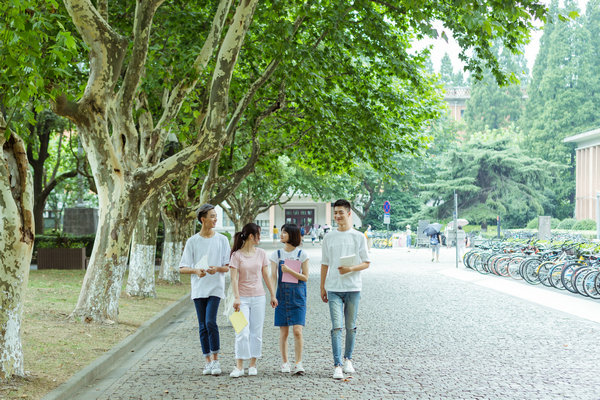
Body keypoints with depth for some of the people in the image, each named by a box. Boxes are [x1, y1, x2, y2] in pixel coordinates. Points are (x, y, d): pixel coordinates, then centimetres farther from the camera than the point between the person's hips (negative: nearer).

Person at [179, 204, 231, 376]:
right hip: (198, 289, 2)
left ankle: (215, 360, -5)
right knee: (203, 326, 5)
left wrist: (217, 268, -17)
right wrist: (195, 270, -18)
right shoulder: (192, 241, 5)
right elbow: (182, 268, 3)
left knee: (210, 322, -15)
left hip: (215, 287, -2)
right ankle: (208, 362, 13)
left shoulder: (222, 240, 5)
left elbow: (228, 267, 4)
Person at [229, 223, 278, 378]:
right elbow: (234, 278, -11)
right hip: (243, 298, -4)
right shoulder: (237, 255, -6)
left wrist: (273, 295, 12)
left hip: (258, 297, 4)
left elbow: (266, 276, 12)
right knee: (242, 333, -9)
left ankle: (253, 365, 14)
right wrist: (236, 298, -20)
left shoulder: (261, 253, 6)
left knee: (256, 332, 6)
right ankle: (239, 366, -5)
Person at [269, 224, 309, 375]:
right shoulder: (276, 255, 6)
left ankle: (298, 363, -3)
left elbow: (305, 277, -2)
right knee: (283, 332, 4)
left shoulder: (302, 255, 0)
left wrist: (289, 271, -15)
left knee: (297, 331, -9)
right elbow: (273, 277, 3)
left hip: (297, 295, -2)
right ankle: (284, 362, 16)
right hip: (282, 294, 2)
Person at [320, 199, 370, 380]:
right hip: (334, 289, 0)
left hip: (353, 288, 0)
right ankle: (337, 366, -10)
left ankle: (348, 359, 25)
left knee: (351, 327, 9)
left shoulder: (359, 237, 2)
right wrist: (322, 287, 12)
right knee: (336, 327, -8)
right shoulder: (329, 238, 8)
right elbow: (325, 264, 14)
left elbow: (366, 263, 2)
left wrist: (350, 268, -16)